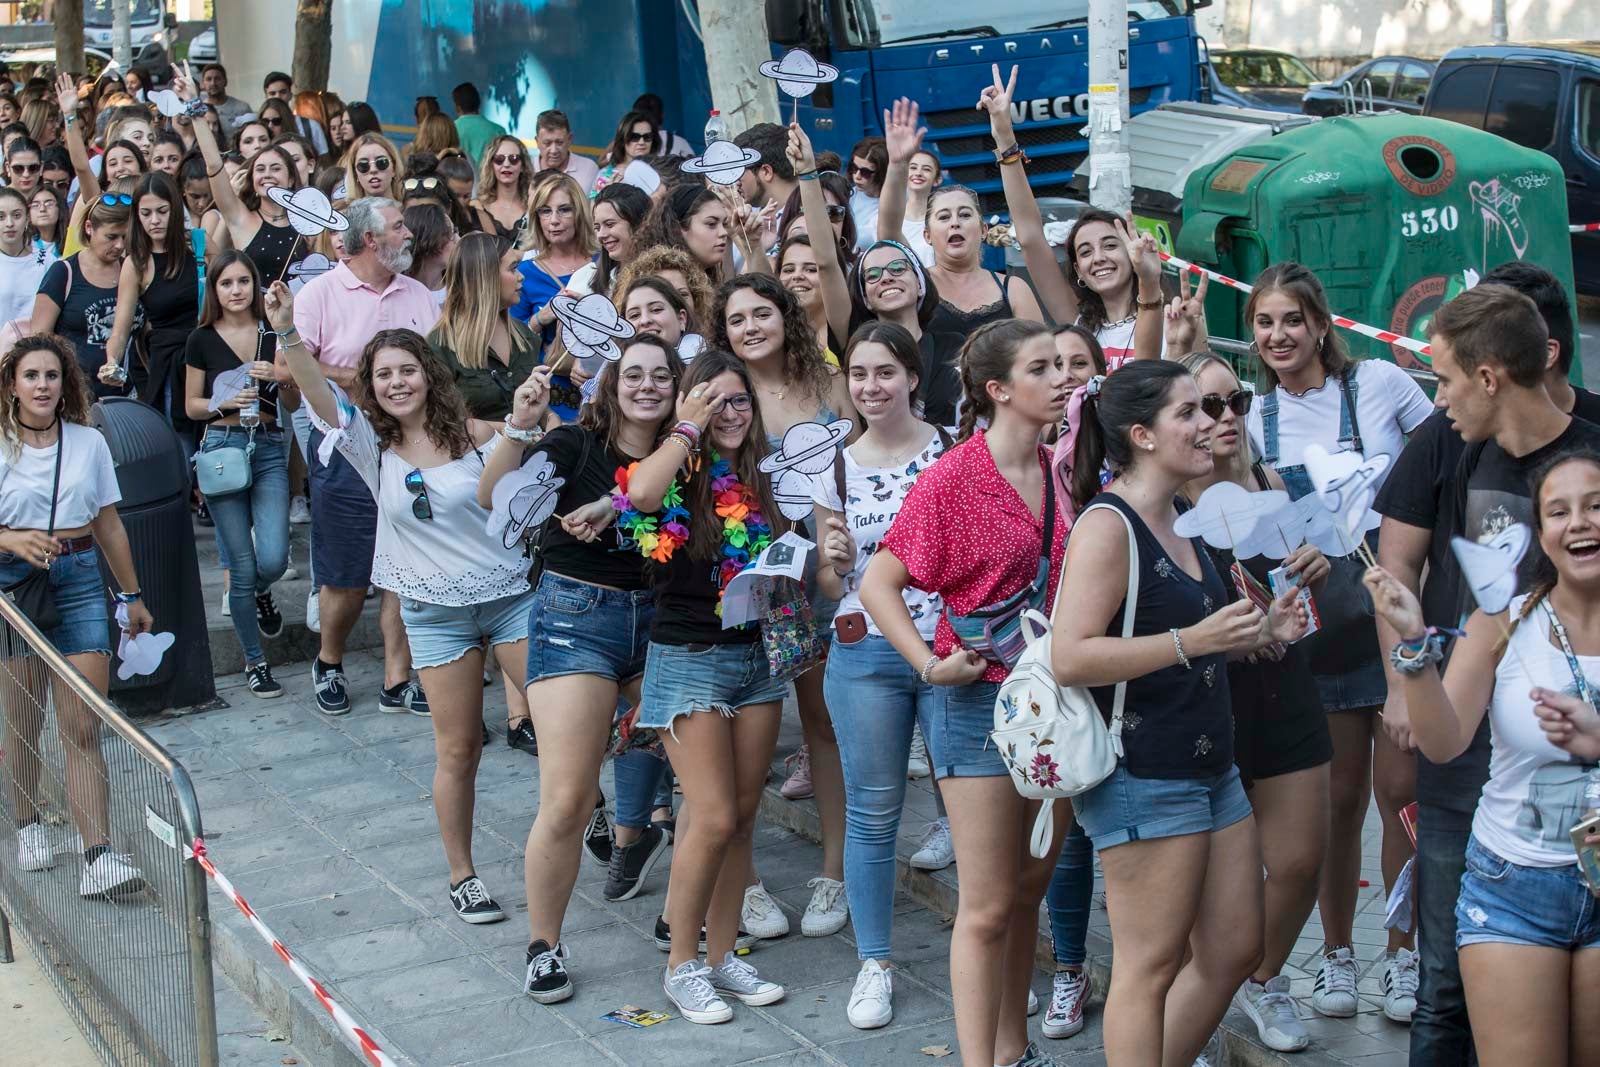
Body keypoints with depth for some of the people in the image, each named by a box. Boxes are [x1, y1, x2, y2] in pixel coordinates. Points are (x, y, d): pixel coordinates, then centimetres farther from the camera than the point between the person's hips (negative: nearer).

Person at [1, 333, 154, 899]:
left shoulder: (89, 443, 7)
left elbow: (109, 525, 14)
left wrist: (132, 596, 17)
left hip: (80, 578, 1)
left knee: (83, 731, -6)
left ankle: (98, 858, -12)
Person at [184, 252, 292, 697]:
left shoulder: (274, 334, 6)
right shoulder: (202, 341, 2)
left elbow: (294, 403, 9)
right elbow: (191, 406, 7)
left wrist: (278, 376, -11)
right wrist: (226, 402, -11)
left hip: (269, 448, 1)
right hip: (222, 447, -1)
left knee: (274, 558, -11)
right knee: (243, 565, -1)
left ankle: (259, 595, 28)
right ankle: (254, 661, 14)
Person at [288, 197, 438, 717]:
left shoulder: (419, 295, 12)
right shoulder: (321, 293, -3)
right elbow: (288, 367, -11)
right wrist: (360, 378, -13)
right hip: (346, 452, -4)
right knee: (346, 577, 3)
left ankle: (397, 682, 11)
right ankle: (328, 664, 27)